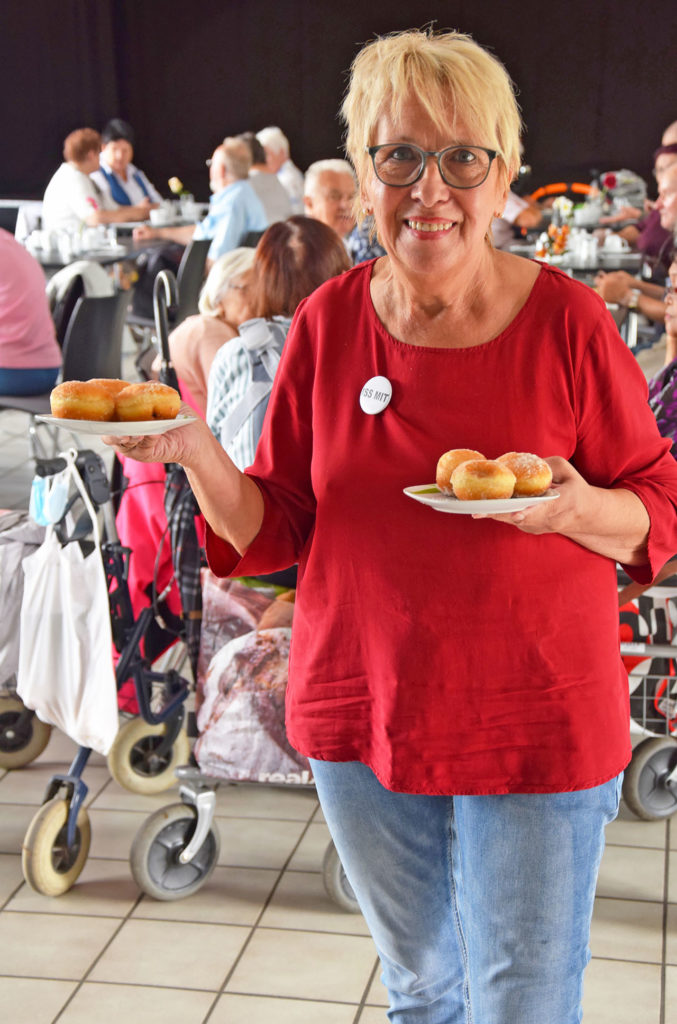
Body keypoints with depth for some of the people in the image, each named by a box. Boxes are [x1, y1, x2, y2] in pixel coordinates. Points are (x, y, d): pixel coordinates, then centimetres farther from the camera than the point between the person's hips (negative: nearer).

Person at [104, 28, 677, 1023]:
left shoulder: (568, 321, -12)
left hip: (537, 729, -3)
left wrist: (577, 509, -25)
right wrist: (194, 452, -18)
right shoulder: (327, 321, -3)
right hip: (363, 716, 3)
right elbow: (276, 529, 1)